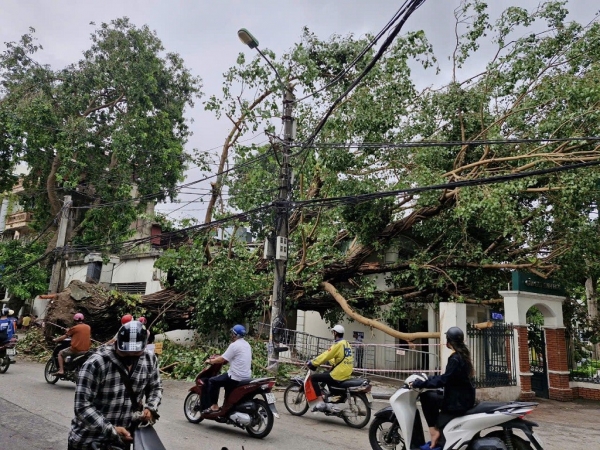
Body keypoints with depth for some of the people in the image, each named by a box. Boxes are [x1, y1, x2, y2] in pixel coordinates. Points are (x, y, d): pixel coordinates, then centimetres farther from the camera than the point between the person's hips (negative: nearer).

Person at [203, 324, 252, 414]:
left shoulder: (234, 345, -14)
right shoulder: (247, 345, 13)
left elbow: (223, 360, -12)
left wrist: (210, 361, 4)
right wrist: (217, 357, 23)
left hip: (236, 377, -9)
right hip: (247, 376, 9)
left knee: (212, 381, 3)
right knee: (227, 383, 33)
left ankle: (214, 406, 2)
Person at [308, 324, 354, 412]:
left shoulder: (338, 344, -15)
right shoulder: (346, 343, 12)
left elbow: (326, 356, -14)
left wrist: (312, 363, -4)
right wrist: (331, 361, 35)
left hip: (338, 375, -9)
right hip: (347, 374, 9)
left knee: (313, 378, -3)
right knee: (325, 374, 32)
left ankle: (320, 402, -9)